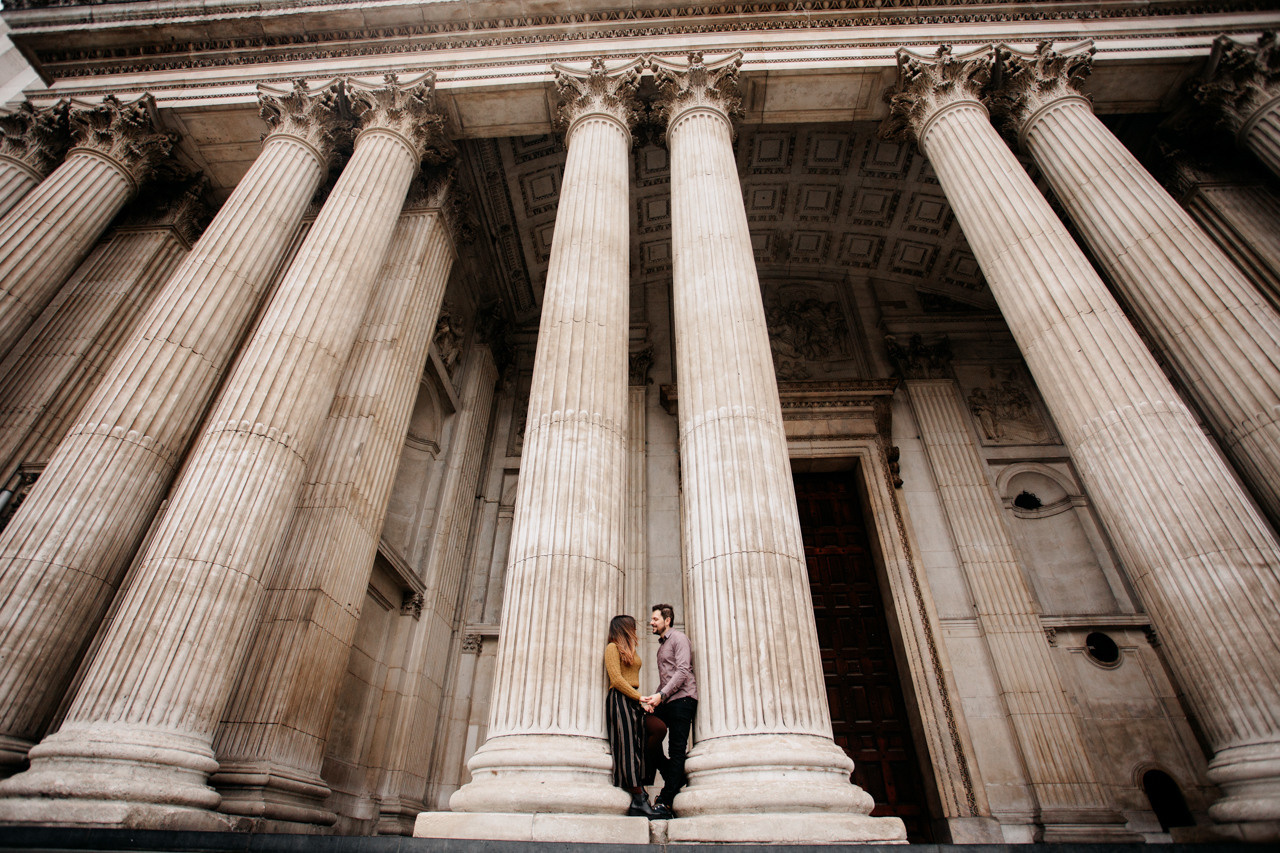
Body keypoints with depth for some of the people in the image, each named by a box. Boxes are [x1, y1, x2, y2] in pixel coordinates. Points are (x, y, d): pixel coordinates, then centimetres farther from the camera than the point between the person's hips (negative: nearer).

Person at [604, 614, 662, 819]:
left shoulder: (630, 649, 22)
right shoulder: (613, 647, -2)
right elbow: (616, 679, -11)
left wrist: (641, 699, 7)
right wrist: (640, 697, -11)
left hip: (633, 701, 8)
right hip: (620, 700, -8)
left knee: (637, 747, 2)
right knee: (627, 746, -10)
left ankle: (638, 803, 1)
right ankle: (640, 799, -11)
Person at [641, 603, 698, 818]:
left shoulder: (679, 638, -3)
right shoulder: (662, 645, 24)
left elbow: (683, 670, -16)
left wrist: (661, 695, -23)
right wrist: (655, 699, 11)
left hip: (681, 699, -9)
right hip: (666, 702, 9)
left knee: (676, 751, -7)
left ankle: (665, 802, -7)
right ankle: (675, 783, 18)